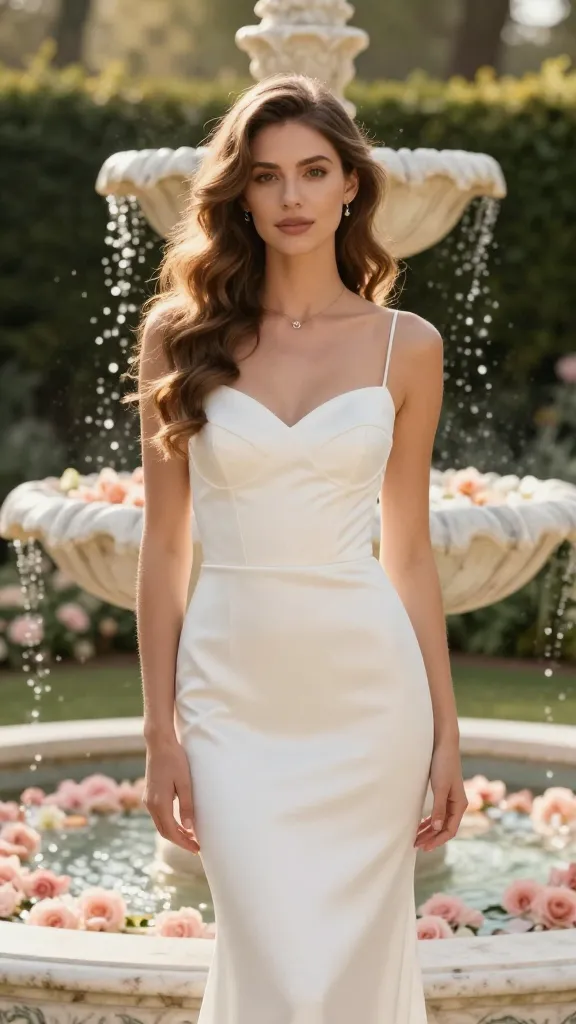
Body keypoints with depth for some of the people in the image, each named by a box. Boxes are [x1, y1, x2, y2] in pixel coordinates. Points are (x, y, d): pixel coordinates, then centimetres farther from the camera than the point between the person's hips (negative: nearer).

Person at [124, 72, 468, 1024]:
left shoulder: (406, 346, 2)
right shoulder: (181, 333, 1)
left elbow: (410, 552, 6)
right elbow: (164, 545, 2)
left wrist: (445, 732, 5)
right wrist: (160, 731, 0)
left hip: (368, 688, 1)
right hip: (235, 694, 0)